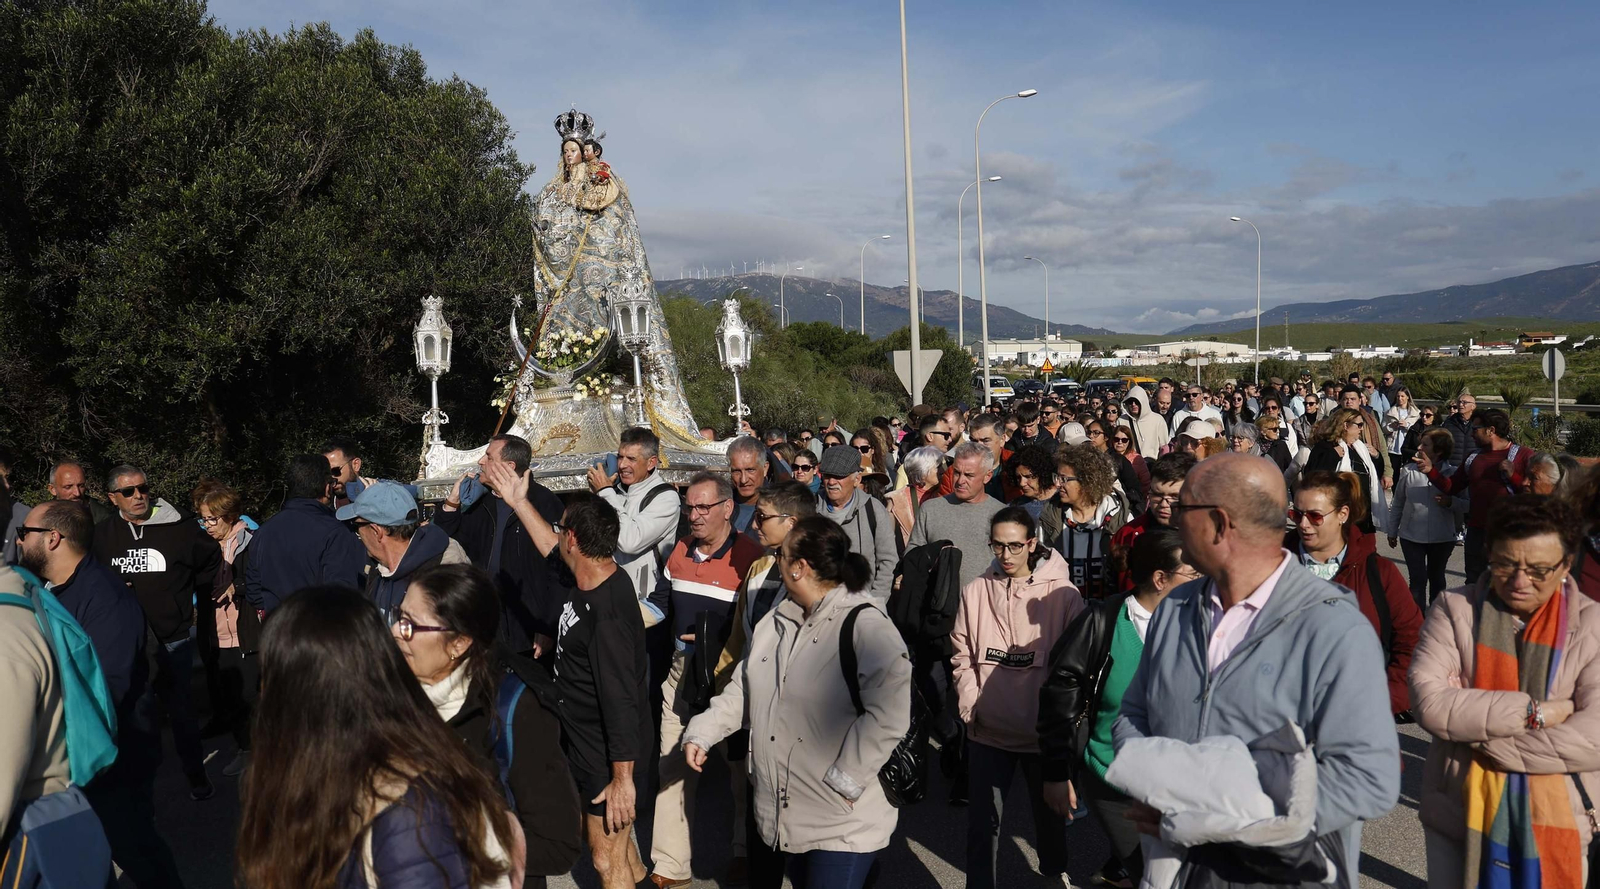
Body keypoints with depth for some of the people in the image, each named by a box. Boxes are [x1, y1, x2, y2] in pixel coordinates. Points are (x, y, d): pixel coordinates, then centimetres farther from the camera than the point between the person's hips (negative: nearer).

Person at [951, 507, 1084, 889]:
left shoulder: (1063, 594, -10)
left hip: (1044, 730, -1)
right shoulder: (975, 591, -3)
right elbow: (962, 655, 4)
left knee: (1049, 811, 20)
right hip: (987, 729, 1)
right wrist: (969, 701, -5)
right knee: (982, 818, 9)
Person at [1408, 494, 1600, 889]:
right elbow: (1428, 701, -16)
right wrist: (1532, 712, -19)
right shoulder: (1455, 608, -5)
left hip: (1557, 824, 0)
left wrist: (1477, 732, -18)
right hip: (1458, 816, 0)